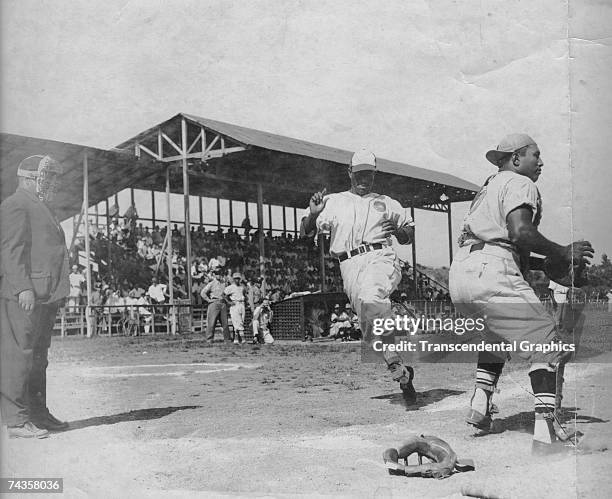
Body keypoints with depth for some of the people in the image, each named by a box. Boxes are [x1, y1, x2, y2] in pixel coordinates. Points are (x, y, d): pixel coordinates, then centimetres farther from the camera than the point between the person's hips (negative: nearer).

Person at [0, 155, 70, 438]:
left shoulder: (39, 208, 24)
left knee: (38, 356, 13)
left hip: (44, 296, 10)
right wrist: (23, 288, -24)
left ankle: (38, 414, 21)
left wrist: (55, 294, 21)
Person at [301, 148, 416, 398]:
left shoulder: (387, 203, 20)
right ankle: (402, 373, 8)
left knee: (371, 298, -33)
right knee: (368, 321, -3)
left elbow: (410, 235, 24)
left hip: (381, 258, -2)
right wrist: (313, 214, -11)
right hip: (350, 266, 2)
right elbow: (306, 232, 11)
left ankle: (395, 364, -24)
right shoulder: (333, 201, 18)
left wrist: (398, 230, 0)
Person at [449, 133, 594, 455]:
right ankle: (544, 432, -15)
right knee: (545, 343, -5)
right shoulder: (519, 183, 3)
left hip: (458, 275, 9)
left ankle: (480, 401, 18)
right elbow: (520, 232, -16)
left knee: (500, 332, 31)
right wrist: (563, 253, -6)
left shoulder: (488, 187, 30)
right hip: (490, 274, -9)